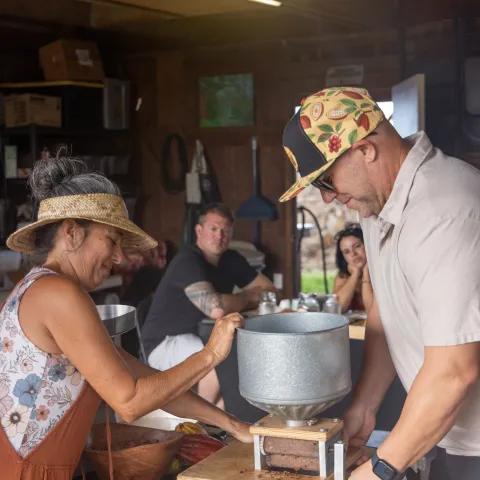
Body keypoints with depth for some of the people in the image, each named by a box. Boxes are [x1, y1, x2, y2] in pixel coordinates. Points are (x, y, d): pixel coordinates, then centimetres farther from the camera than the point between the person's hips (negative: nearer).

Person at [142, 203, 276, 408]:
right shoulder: (187, 262, -22)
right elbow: (216, 309, -35)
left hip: (204, 338, 8)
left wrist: (234, 304, -15)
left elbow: (271, 292, 4)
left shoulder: (231, 260, 4)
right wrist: (247, 297, -14)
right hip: (166, 343, -8)